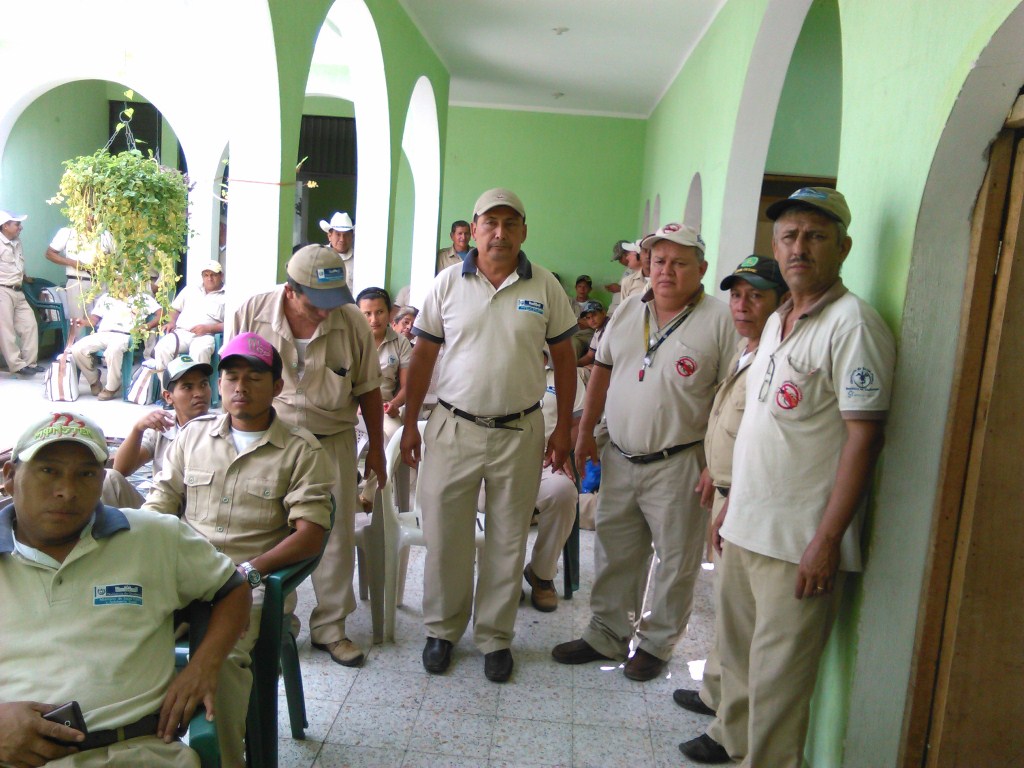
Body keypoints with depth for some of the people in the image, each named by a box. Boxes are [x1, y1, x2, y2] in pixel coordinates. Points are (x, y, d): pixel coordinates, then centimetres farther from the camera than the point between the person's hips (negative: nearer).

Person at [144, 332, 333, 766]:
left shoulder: (301, 451, 4)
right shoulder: (193, 435, 17)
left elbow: (310, 535, -4)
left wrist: (248, 571, -16)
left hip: (253, 583, -3)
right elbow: (156, 510, 14)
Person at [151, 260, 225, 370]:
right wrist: (172, 322, 9)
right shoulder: (189, 289, 27)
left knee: (199, 352, -39)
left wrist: (208, 328, -13)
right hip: (181, 332, 4)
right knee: (162, 348, -28)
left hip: (204, 336, -4)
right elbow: (175, 308, 31)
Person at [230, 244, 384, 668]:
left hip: (332, 442, 0)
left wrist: (376, 448, 6)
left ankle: (330, 627, 22)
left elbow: (368, 390, 0)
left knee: (337, 535, 5)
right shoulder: (253, 313, -11)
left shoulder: (352, 322, -11)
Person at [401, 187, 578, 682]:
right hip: (453, 428, 0)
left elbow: (563, 359, 6)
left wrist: (563, 428, 4)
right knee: (444, 537, 9)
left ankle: (495, 636, 28)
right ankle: (442, 629, 29)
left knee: (508, 542, 11)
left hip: (520, 432, 0)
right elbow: (423, 355, 4)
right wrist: (410, 424, 2)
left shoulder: (545, 287, 0)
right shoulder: (448, 283, 0)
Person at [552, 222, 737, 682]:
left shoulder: (719, 322, -10)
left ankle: (656, 643, 28)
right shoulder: (628, 311, 7)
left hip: (677, 466, -5)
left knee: (674, 562, 9)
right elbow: (602, 372, 14)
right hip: (619, 459, 5)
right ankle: (607, 635, 32)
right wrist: (585, 433, 10)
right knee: (613, 554, 16)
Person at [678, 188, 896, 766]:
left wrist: (827, 540, -20)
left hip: (799, 542, -8)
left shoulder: (853, 323, -13)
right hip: (745, 526, 8)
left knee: (777, 675, 4)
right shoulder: (777, 321, 12)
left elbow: (864, 436, -18)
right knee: (737, 649, 22)